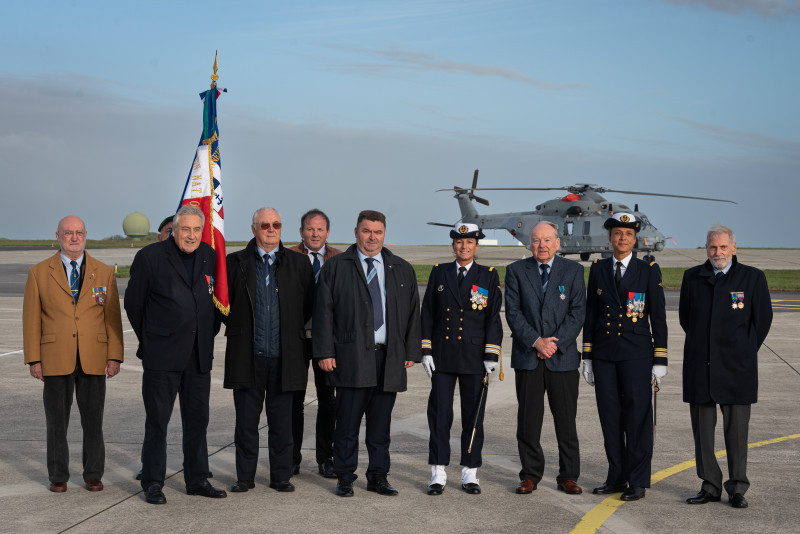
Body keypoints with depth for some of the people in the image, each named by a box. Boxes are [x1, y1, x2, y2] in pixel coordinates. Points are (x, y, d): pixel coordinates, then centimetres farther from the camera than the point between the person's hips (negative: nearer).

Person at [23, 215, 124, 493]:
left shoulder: (104, 273, 7)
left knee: (93, 420, 5)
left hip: (93, 361, 1)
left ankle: (93, 475, 16)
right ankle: (58, 476, 16)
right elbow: (31, 319, 3)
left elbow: (113, 317, 6)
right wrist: (33, 359, -3)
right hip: (55, 361, -1)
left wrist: (114, 356, -1)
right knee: (57, 421, 5)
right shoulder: (39, 273, 4)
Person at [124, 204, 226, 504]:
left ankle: (197, 479, 20)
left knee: (197, 420, 10)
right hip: (162, 355, -4)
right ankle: (152, 483, 11)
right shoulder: (150, 257, -5)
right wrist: (149, 341, 8)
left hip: (199, 356, 4)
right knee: (157, 421, 2)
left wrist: (209, 335, 14)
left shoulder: (210, 257, 8)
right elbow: (133, 302, 2)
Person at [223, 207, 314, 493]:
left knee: (281, 422, 6)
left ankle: (281, 476, 15)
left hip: (284, 356, 1)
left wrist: (292, 330, 9)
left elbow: (309, 305, 13)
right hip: (247, 356, 0)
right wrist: (237, 329, 5)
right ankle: (245, 477, 15)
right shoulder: (235, 262, 4)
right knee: (246, 421, 5)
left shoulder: (299, 263, 7)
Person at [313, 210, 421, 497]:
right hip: (350, 357, -2)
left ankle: (378, 477, 17)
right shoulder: (335, 267, 5)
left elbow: (413, 313, 14)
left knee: (381, 423, 7)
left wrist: (411, 352, 7)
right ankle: (344, 478, 9)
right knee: (347, 422, -1)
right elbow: (323, 311, 1)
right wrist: (325, 352, -6)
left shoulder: (402, 269, 13)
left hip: (389, 358, 3)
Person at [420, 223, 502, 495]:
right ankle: (438, 474, 7)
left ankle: (470, 473, 14)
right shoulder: (439, 273, 8)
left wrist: (491, 356, -6)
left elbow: (493, 318, 1)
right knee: (439, 415, 0)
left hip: (474, 358, -1)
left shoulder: (489, 275, 4)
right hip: (442, 358, 1)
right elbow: (427, 313, 8)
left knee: (473, 416, 5)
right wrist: (426, 351, 1)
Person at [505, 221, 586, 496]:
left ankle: (568, 476, 13)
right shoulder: (516, 271, 6)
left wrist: (555, 343, -12)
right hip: (527, 357, 1)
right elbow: (513, 312, -1)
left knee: (566, 420, 2)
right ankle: (530, 475, 15)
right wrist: (535, 341, -12)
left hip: (563, 357, 0)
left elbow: (578, 312, -1)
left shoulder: (573, 270, 5)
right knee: (528, 419, 4)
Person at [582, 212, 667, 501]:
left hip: (636, 353, -3)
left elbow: (658, 317, 0)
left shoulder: (649, 271, 0)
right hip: (604, 354, 3)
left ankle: (638, 481, 8)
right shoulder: (598, 269, 9)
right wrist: (587, 357, 8)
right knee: (610, 417, 7)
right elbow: (590, 314, 11)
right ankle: (617, 477, 18)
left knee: (637, 417, -2)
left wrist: (660, 360, -5)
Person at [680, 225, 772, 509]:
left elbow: (763, 318, 6)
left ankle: (737, 489, 10)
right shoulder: (692, 277, 7)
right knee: (702, 430, 4)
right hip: (700, 367, 2)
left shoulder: (753, 277, 1)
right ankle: (710, 486, 14)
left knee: (736, 430, 0)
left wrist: (745, 353, 8)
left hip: (736, 368, -2)